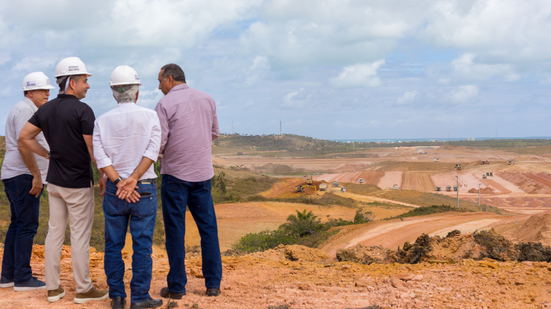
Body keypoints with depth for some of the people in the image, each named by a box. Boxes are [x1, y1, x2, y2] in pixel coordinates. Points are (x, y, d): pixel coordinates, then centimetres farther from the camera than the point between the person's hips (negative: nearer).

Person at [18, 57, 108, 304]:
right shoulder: (82, 110, -16)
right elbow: (93, 148, -17)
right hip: (78, 183, -7)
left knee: (55, 231, 12)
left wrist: (48, 154, 14)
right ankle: (83, 289, 11)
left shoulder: (46, 109, 6)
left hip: (54, 181, 7)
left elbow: (24, 137, 7)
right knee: (80, 236, 1)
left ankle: (53, 288, 18)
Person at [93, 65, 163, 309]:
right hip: (144, 188, -2)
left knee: (113, 245, 10)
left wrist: (117, 182, -10)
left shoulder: (102, 121, 2)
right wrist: (133, 179, -14)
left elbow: (100, 156, -8)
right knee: (142, 245, 3)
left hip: (114, 189, 2)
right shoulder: (149, 116, -1)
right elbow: (152, 150, -13)